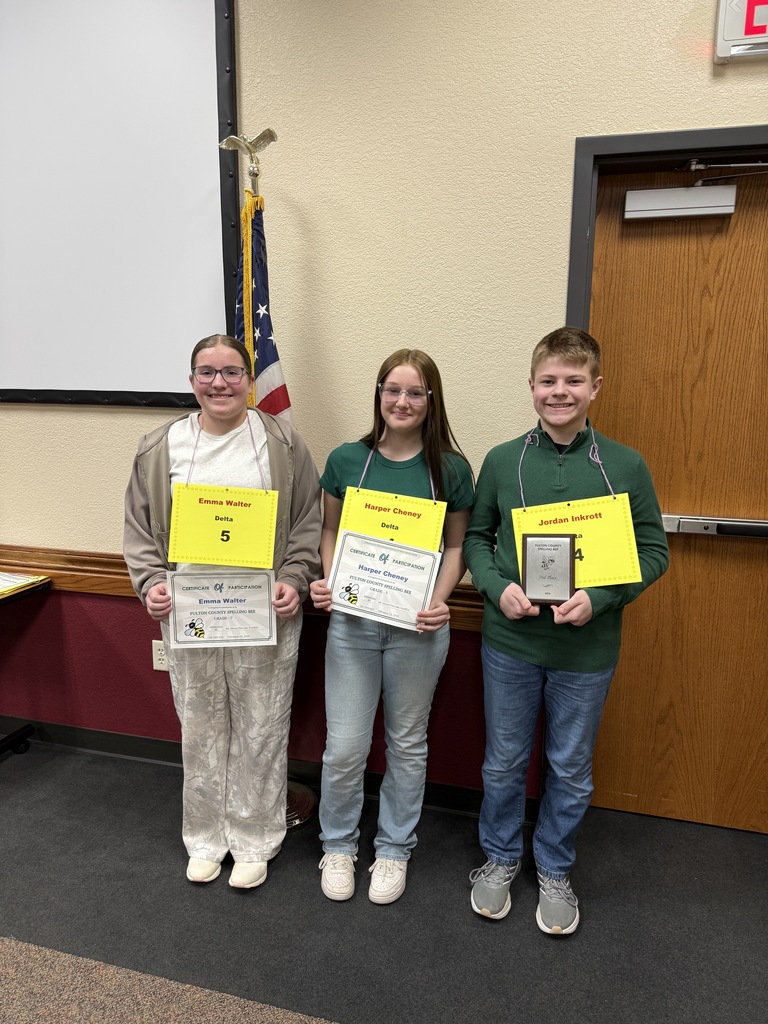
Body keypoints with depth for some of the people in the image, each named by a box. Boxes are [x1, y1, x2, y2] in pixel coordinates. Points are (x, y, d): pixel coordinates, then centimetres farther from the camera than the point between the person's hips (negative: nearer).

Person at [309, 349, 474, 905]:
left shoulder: (450, 468, -4)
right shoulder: (346, 460, -1)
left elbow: (456, 545, 3)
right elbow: (330, 531, 8)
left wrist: (439, 600, -12)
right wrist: (326, 580, -9)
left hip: (417, 626, 0)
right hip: (351, 620, 1)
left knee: (408, 743, 15)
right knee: (344, 747, 6)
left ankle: (394, 849, 38)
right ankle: (339, 845, 34)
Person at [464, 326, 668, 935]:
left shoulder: (626, 466, -6)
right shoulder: (502, 460, -3)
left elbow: (654, 550, -1)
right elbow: (474, 536, 5)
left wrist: (600, 598, -17)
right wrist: (496, 587, -14)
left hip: (588, 649, 0)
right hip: (510, 641, 1)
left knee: (572, 769, 17)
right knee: (504, 762, 17)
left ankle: (555, 870, 42)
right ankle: (500, 857, 42)